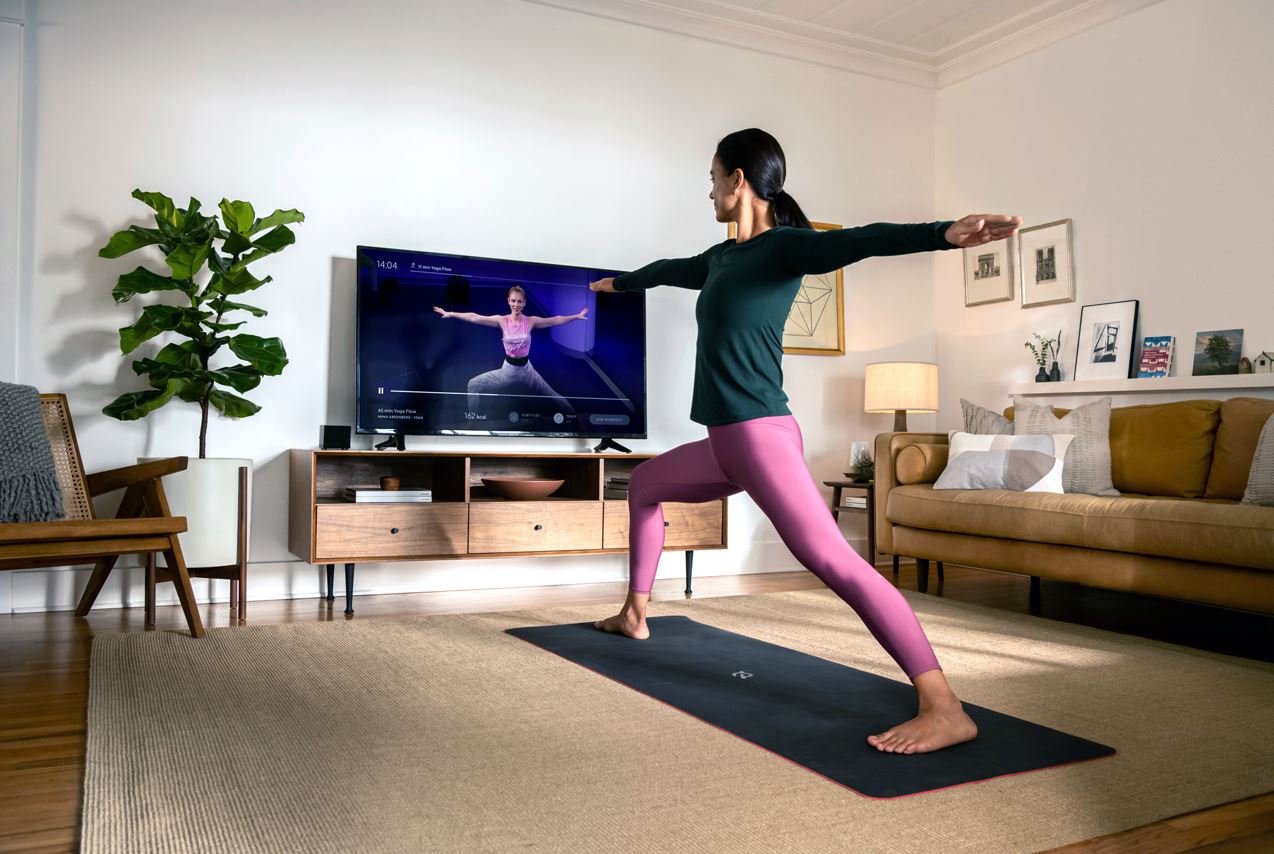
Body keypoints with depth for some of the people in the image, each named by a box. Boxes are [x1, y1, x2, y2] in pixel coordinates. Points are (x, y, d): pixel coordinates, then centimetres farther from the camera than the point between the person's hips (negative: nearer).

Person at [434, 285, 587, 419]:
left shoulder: (530, 321, -8)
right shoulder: (502, 320, -10)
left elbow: (555, 320, -1)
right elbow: (474, 317, -14)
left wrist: (576, 316, -1)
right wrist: (451, 314, -18)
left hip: (526, 369, 0)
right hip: (508, 370, 1)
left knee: (551, 395, 11)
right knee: (474, 385, 0)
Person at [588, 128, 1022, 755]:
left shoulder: (784, 246, -7)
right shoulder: (722, 258, 17)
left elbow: (859, 240, -25)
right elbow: (670, 269, 37)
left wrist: (945, 233, -43)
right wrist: (619, 283, 56)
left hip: (759, 435, -10)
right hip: (725, 444, 10)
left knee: (831, 559, -23)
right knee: (644, 484, 28)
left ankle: (944, 710, -26)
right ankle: (635, 614, 41)